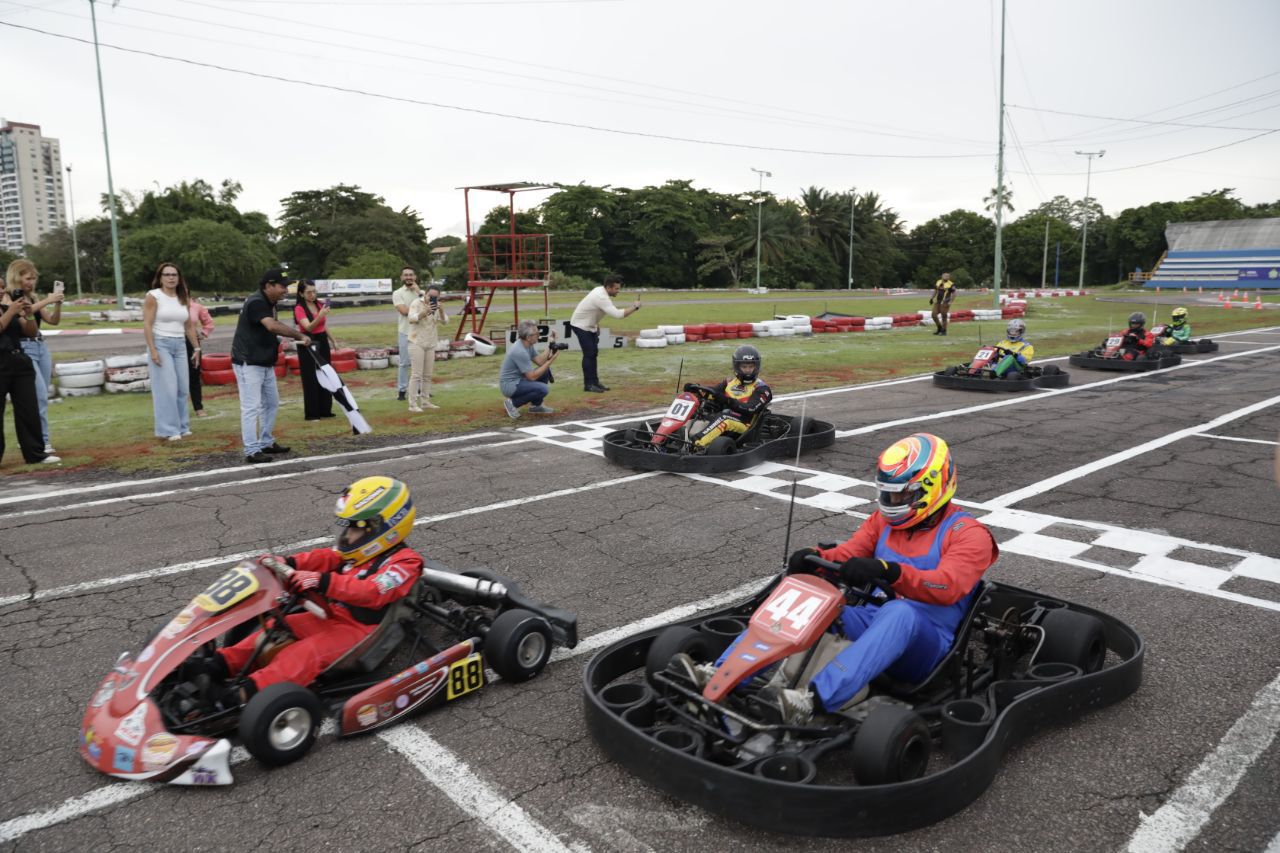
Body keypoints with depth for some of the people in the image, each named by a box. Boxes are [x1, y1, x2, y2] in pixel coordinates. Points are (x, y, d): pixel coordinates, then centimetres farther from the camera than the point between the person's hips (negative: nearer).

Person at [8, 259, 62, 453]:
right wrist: (46, 301, -27)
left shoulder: (33, 297, 14)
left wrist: (57, 303, -4)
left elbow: (53, 321, 11)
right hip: (23, 348, -7)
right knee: (40, 396, -13)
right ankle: (41, 441, -8)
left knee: (41, 396, 6)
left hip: (41, 346, 7)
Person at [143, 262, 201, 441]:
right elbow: (147, 325, -10)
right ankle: (168, 429, -4)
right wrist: (152, 350, -17)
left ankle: (181, 426, 15)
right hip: (161, 344, -6)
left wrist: (196, 348, 13)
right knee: (167, 387, -9)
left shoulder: (183, 299, 12)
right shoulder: (153, 296, -5)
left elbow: (189, 326, 17)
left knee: (182, 387, 5)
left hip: (180, 346, 6)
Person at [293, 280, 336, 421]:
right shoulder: (299, 309, -14)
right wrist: (320, 316, -40)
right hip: (308, 344, -6)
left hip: (322, 342, 7)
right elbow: (308, 327, -27)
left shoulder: (319, 304, 4)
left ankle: (325, 410, 20)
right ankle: (311, 413, 3)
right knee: (311, 379, -3)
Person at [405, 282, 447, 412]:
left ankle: (425, 401, 18)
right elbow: (411, 318, -23)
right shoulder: (417, 303, -9)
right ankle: (412, 404, -10)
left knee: (427, 375, 9)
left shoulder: (437, 306, 7)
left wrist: (441, 311, -23)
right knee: (417, 374, -11)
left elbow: (444, 321, -2)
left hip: (431, 344, 6)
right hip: (417, 343, -6)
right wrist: (425, 312, -39)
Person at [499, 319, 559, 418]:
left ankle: (536, 405, 15)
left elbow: (540, 362, 4)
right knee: (543, 389, -26)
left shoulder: (528, 344, 3)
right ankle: (512, 403, -7)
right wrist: (551, 360, -21)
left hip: (518, 379, 10)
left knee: (546, 370, 10)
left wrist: (551, 345, -2)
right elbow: (532, 376, -23)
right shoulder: (520, 351, -27)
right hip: (510, 385, -10)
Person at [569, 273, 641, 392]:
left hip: (590, 325, 10)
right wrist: (635, 307, -30)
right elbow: (618, 314, -37)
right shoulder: (601, 297, -31)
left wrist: (596, 325, 13)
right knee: (589, 354, -11)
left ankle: (594, 382, 16)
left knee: (593, 353, 10)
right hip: (581, 325, -10)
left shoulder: (601, 291, -1)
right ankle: (588, 384, -6)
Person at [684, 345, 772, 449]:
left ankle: (696, 443, -53)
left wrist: (727, 400, -30)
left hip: (744, 427, -6)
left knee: (724, 417, -36)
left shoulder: (761, 388, -1)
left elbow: (750, 409, -16)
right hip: (722, 421, 6)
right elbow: (712, 393, 8)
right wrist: (696, 389, -13)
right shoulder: (731, 382, 17)